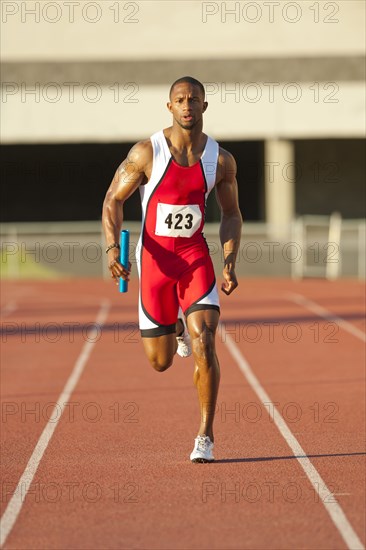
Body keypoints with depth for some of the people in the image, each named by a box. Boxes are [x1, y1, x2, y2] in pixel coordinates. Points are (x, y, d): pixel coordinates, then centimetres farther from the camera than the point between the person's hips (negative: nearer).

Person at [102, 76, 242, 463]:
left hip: (195, 256, 0)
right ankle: (176, 326, 45)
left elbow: (231, 214, 9)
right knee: (160, 362, 6)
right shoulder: (146, 153, -10)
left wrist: (230, 262, -4)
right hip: (154, 257, 0)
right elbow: (113, 200, -3)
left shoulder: (221, 160, -3)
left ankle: (205, 437, -6)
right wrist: (112, 247, -18)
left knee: (204, 345, -18)